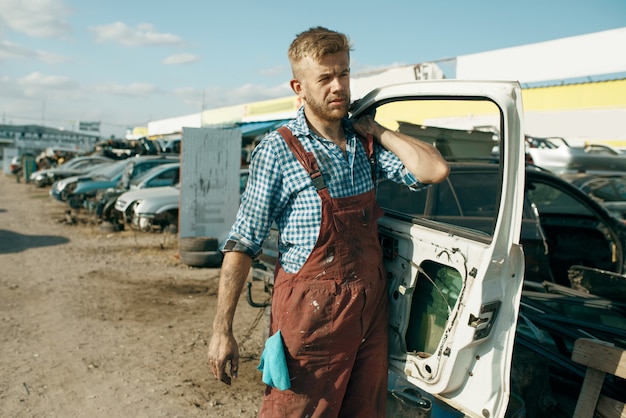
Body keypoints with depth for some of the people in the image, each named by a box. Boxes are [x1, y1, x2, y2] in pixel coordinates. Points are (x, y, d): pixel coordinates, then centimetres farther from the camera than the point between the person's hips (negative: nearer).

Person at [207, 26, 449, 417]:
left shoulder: (365, 142, 5)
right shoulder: (278, 151, -10)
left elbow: (434, 170, -7)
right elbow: (243, 244, -10)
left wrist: (373, 129, -4)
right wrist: (222, 330, -13)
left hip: (371, 306, 6)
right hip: (311, 311, -5)